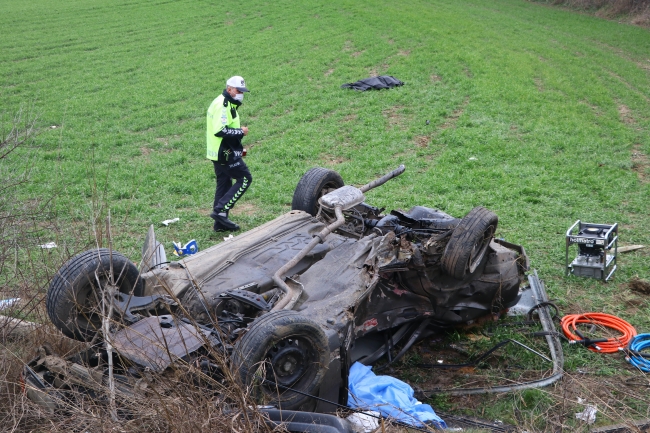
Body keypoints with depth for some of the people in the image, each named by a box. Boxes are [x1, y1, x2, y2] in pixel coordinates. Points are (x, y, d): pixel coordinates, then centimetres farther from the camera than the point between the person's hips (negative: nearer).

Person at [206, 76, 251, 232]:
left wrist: (238, 130, 6)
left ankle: (220, 223, 19)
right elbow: (220, 131, -26)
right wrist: (241, 131, -16)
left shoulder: (227, 103, 16)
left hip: (221, 153, 11)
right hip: (225, 153, -11)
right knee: (244, 179, -6)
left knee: (224, 184, 14)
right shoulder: (222, 105, -17)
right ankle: (220, 210, -8)